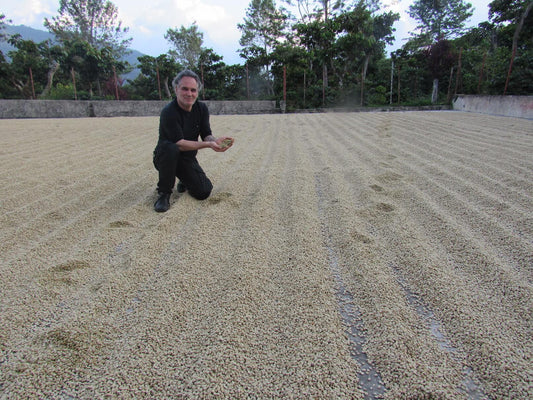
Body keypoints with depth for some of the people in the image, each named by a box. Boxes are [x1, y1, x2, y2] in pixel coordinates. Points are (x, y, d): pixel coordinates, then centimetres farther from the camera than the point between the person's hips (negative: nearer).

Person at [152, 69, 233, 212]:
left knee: (204, 192, -14)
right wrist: (208, 145, -40)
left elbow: (206, 135, -6)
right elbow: (179, 143, -29)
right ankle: (164, 193, -18)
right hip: (165, 157, -4)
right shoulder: (168, 112, -23)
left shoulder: (202, 108, -4)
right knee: (169, 148, -39)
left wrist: (215, 140, -30)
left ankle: (184, 181, 22)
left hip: (188, 158, 4)